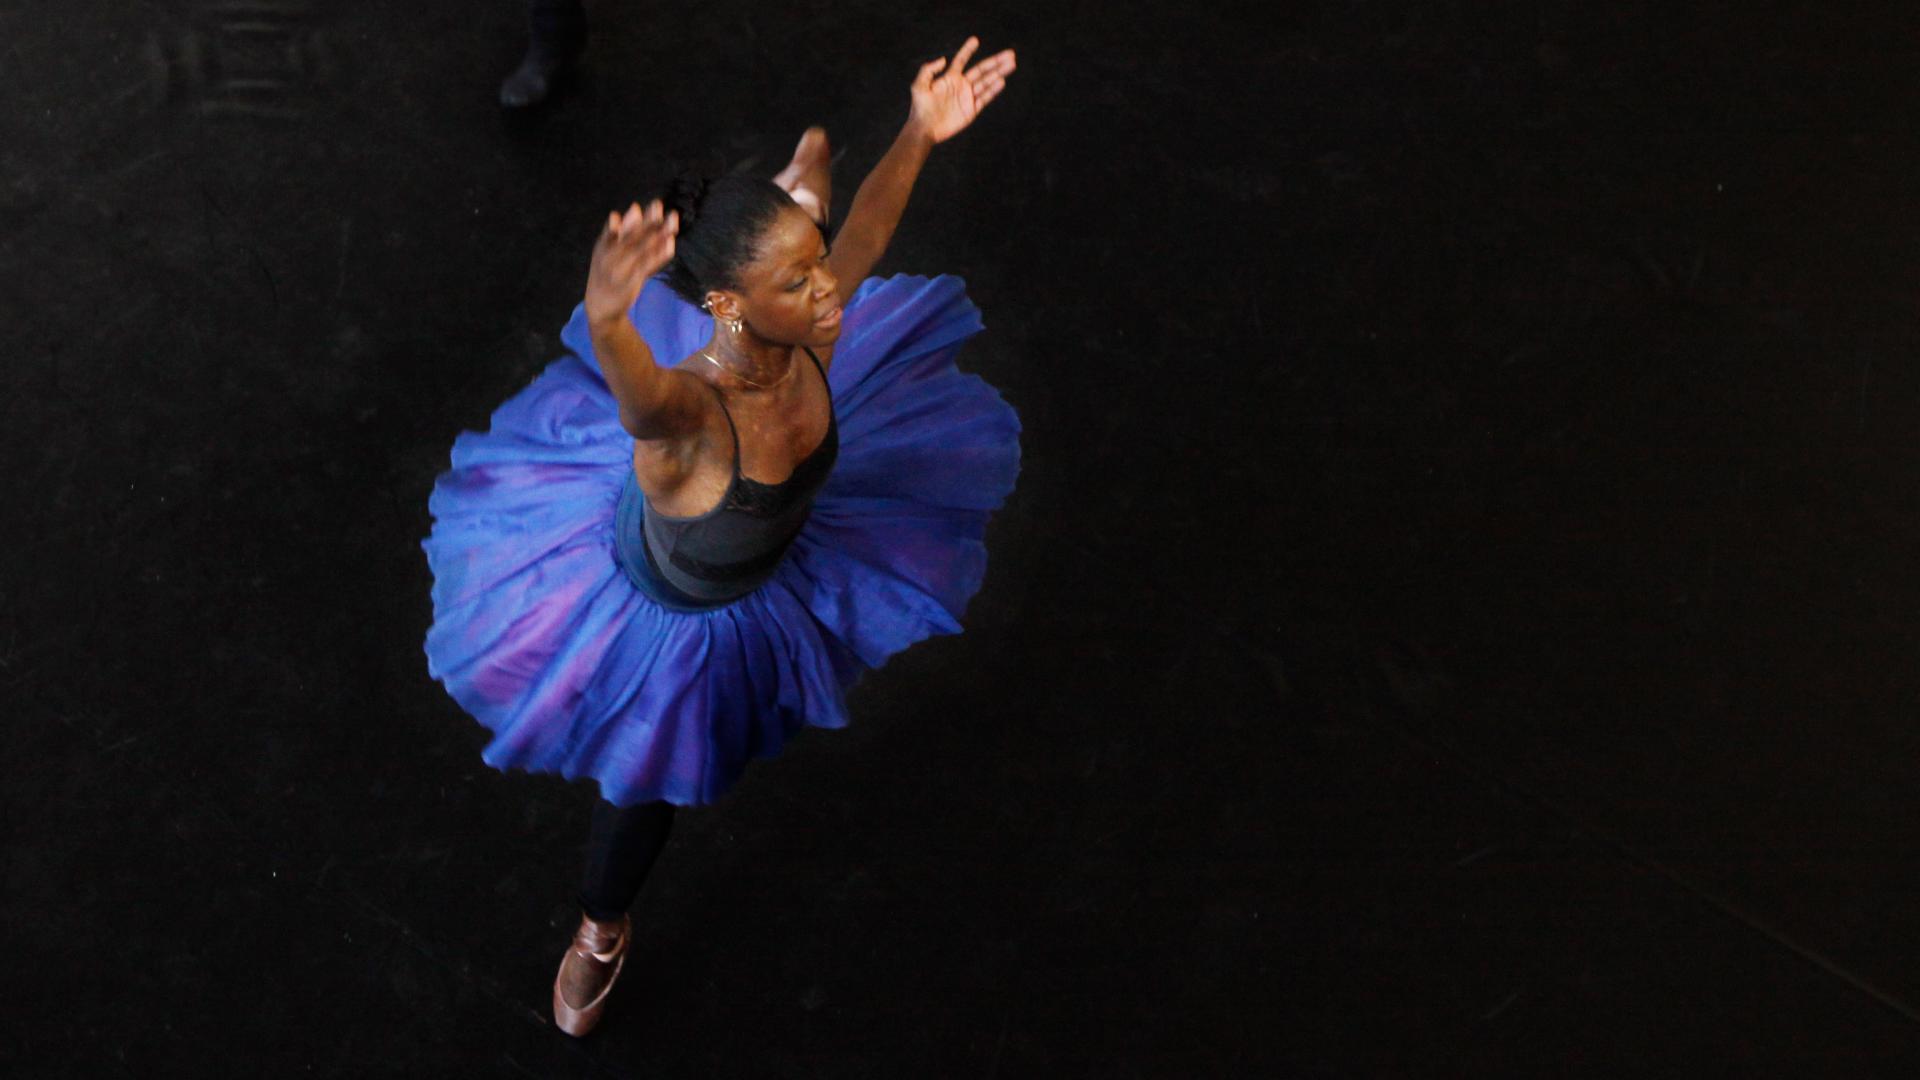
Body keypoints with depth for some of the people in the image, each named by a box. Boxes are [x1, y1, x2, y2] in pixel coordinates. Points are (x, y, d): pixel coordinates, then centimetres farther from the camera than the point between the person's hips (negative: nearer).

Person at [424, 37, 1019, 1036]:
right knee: (648, 774, 20)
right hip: (673, 612, -5)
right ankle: (601, 930, 53)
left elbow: (861, 239, -12)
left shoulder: (806, 339, -31)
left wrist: (918, 137, -9)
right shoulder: (687, 411, -49)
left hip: (773, 565, 5)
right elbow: (638, 391, -74)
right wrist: (606, 316, -95)